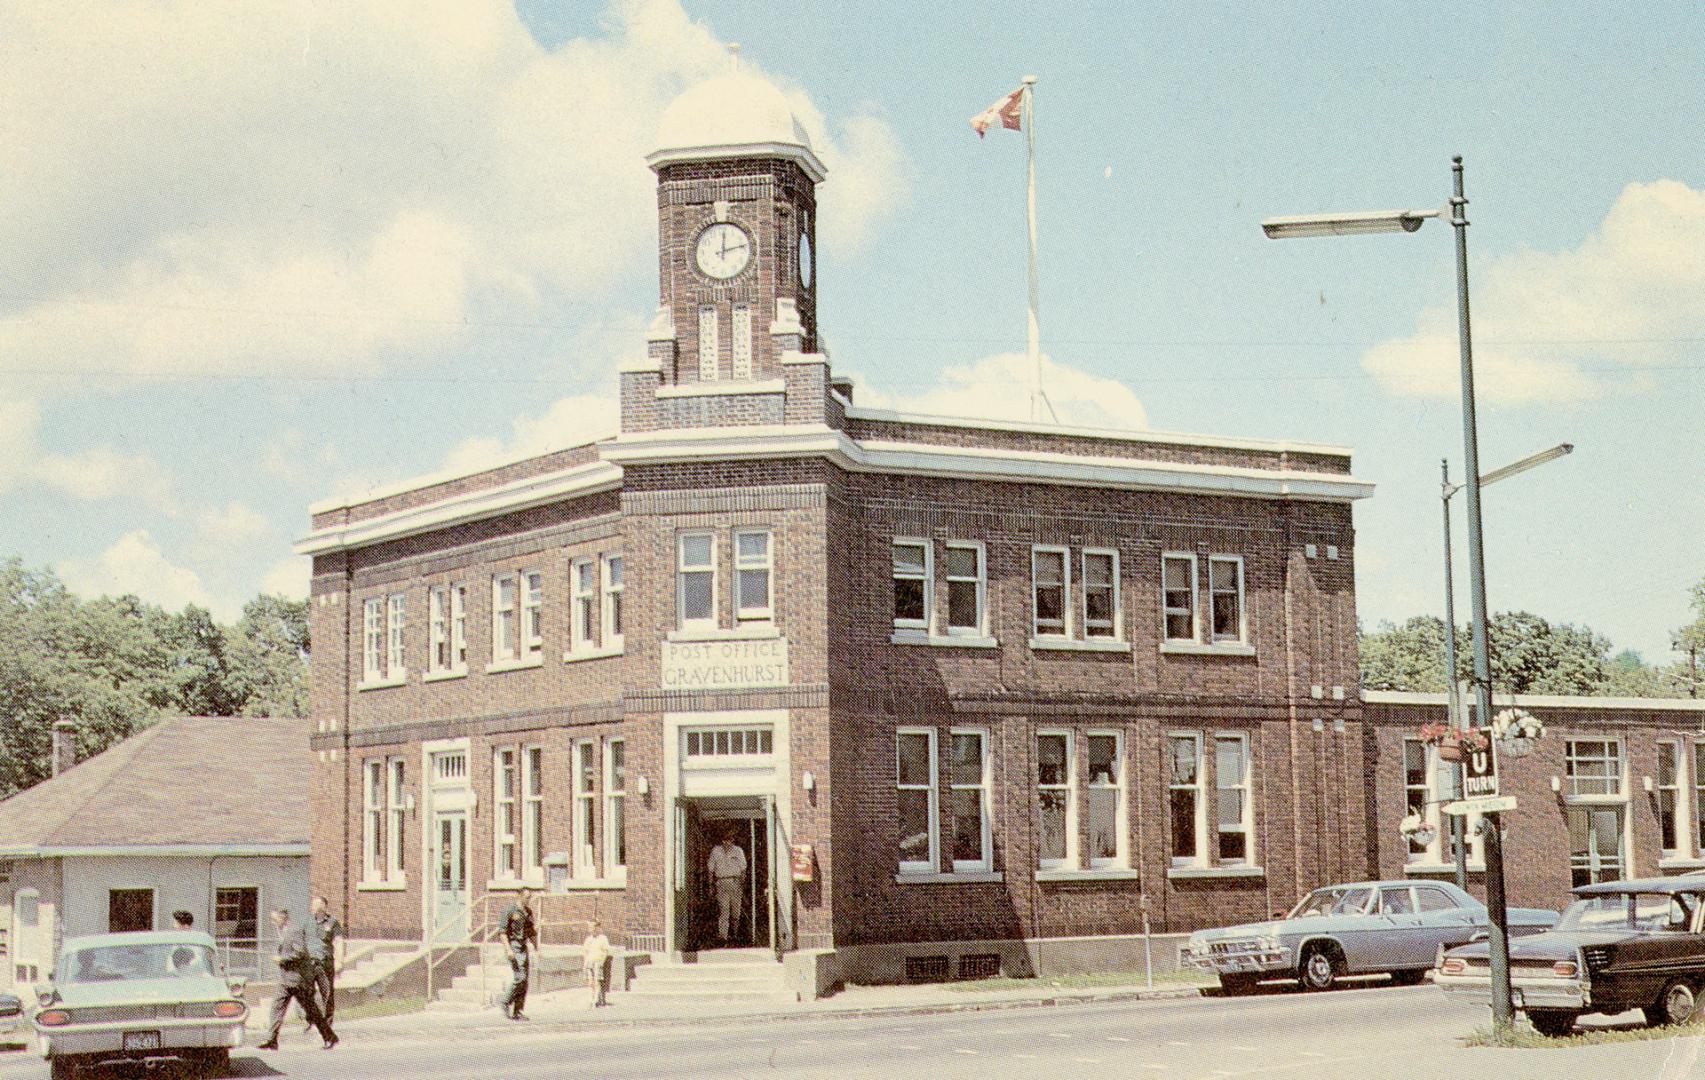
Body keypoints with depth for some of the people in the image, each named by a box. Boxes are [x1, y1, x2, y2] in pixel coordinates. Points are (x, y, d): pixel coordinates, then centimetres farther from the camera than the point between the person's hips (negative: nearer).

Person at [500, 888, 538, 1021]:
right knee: (519, 977, -16)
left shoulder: (528, 912, 14)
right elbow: (503, 932, -12)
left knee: (524, 981, 3)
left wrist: (537, 949, 14)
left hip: (524, 948, 7)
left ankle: (518, 1011, 6)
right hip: (513, 946, -7)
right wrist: (508, 950, -20)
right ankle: (506, 1003, 0)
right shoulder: (510, 911, -8)